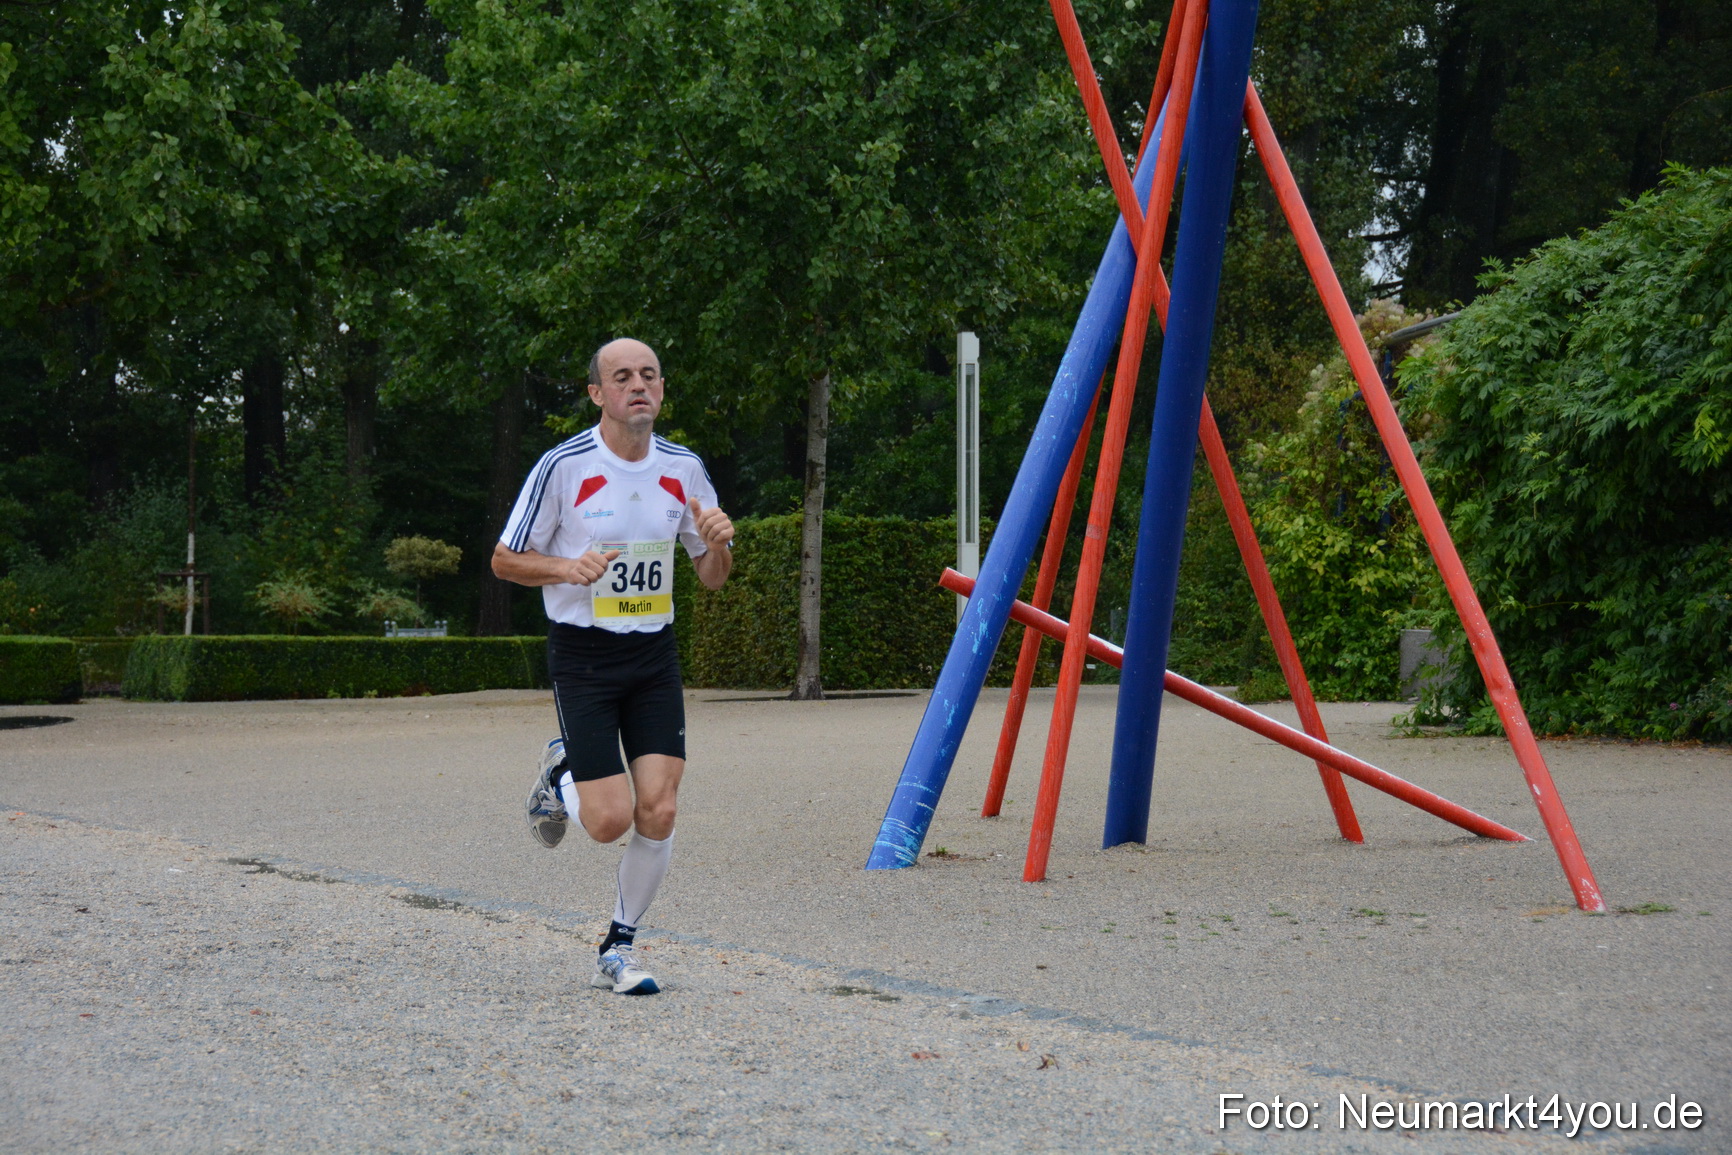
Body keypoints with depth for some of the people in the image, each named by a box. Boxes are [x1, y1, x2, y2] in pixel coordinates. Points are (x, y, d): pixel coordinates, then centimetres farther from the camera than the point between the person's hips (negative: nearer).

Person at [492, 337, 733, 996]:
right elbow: (505, 560, -2)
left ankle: (618, 949, 12)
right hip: (583, 654, -4)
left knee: (658, 811, -8)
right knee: (610, 820, -10)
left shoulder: (683, 469, 3)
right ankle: (559, 777, 26)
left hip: (654, 655, 4)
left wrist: (718, 543, -11)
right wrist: (567, 568, -20)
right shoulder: (562, 466, -9)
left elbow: (712, 577, 12)